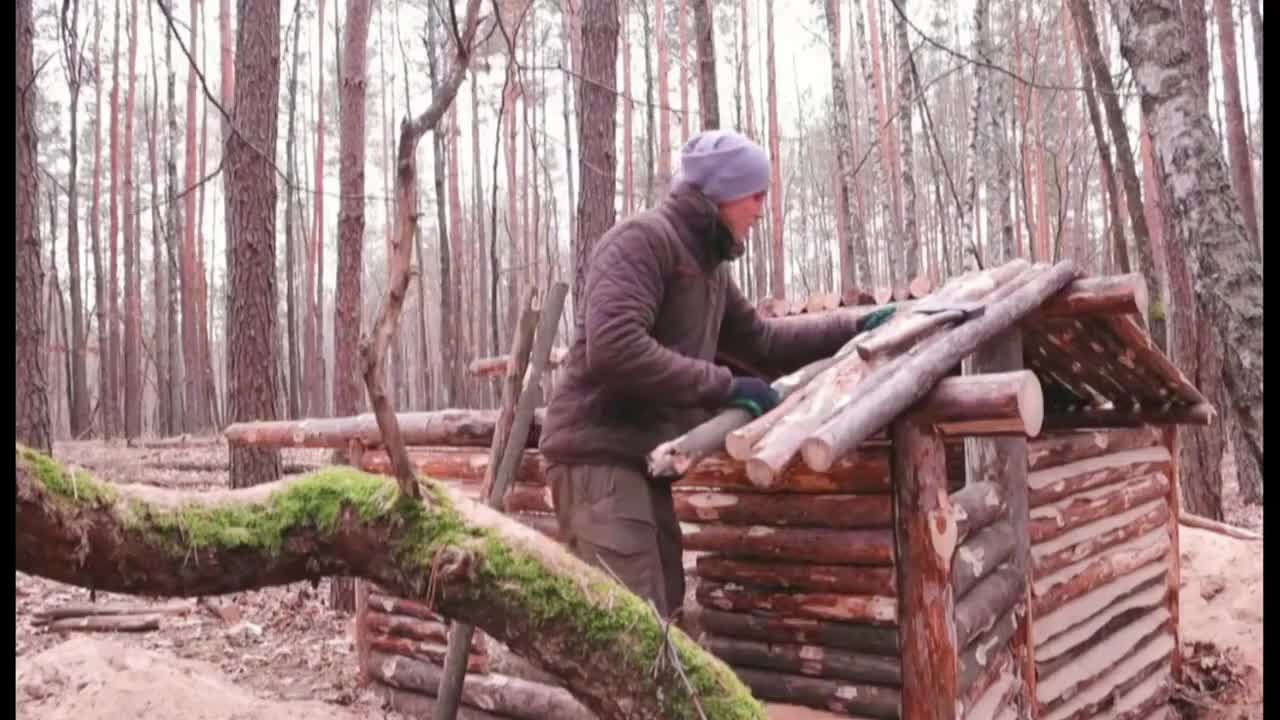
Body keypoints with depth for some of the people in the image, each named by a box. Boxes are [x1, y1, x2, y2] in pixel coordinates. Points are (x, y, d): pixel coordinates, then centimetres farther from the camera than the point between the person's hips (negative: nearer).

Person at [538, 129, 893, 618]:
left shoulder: (707, 266, 17)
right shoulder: (642, 239, -12)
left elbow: (760, 341, 29)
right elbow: (613, 348, -26)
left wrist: (854, 328, 26)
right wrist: (723, 386, -21)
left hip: (640, 460, 10)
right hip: (599, 456, -10)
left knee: (659, 618, 13)